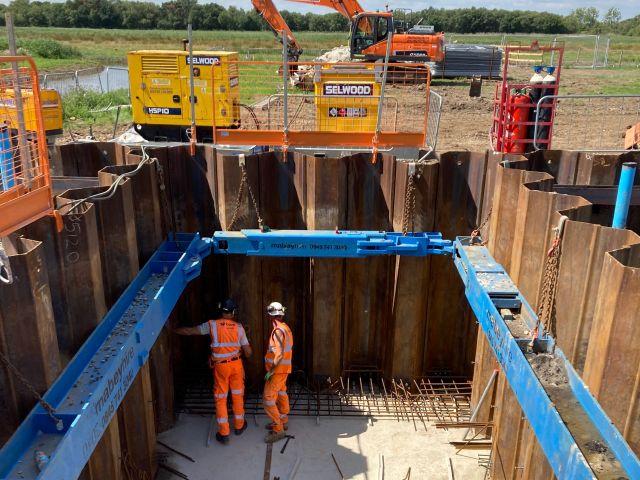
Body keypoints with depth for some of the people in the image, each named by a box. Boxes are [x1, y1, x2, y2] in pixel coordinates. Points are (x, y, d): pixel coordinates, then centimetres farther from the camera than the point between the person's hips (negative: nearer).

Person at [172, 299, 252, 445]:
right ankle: (239, 426, 31)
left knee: (220, 399, 8)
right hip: (236, 364, 1)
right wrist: (243, 352, 18)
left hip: (220, 366, -1)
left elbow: (190, 331, -5)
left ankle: (224, 433, 11)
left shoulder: (212, 325, -10)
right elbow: (248, 352, -5)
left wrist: (173, 330, 9)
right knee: (238, 396, 17)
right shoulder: (238, 327, -7)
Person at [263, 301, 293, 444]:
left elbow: (279, 354, -28)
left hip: (278, 370, -10)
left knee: (268, 399, -7)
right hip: (284, 369, 10)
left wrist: (271, 371, -22)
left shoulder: (278, 331, -23)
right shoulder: (286, 328, 6)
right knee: (281, 394, 21)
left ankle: (278, 429, -3)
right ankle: (283, 421, 34)